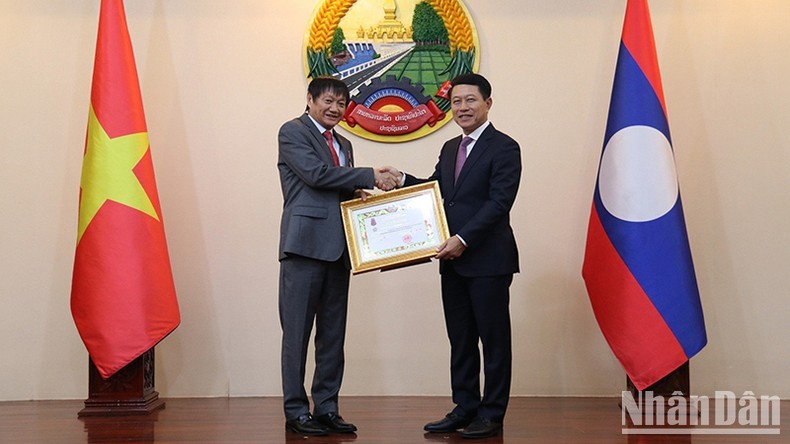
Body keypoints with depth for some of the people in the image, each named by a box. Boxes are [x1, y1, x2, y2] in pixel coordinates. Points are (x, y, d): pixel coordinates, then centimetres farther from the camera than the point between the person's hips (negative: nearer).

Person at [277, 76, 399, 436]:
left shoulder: (343, 144, 23)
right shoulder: (292, 132, 0)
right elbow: (316, 173, -14)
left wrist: (359, 195, 1)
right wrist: (370, 177, -12)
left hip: (337, 248, 7)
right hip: (305, 244, -7)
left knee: (333, 333, 9)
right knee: (298, 332, -2)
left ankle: (326, 408, 18)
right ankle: (296, 412, 6)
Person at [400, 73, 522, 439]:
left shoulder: (504, 148, -8)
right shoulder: (450, 149, 17)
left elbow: (499, 203, -16)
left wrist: (463, 239, -21)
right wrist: (402, 180, 1)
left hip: (487, 260, -8)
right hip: (453, 260, 8)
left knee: (493, 338, 2)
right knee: (460, 339, 13)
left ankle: (491, 415, 11)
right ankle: (464, 408, 23)